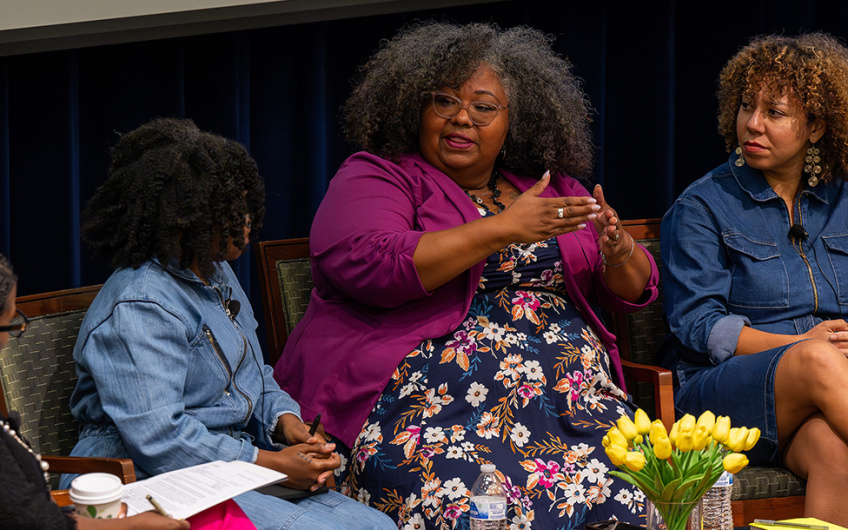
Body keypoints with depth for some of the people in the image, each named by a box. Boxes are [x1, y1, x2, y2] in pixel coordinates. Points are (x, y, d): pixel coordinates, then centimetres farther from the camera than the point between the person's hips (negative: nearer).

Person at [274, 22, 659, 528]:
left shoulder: (552, 188, 21)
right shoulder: (374, 177, 7)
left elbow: (634, 290, 20)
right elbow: (371, 266, -14)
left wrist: (618, 251, -5)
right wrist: (502, 229, -16)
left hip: (570, 389, 4)